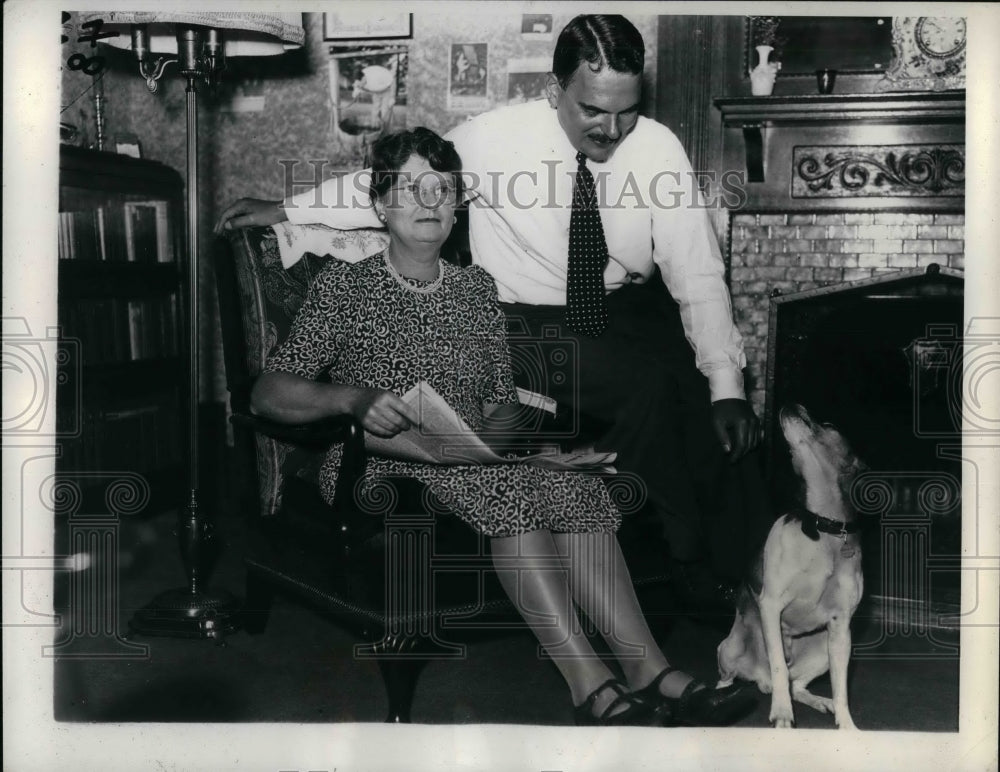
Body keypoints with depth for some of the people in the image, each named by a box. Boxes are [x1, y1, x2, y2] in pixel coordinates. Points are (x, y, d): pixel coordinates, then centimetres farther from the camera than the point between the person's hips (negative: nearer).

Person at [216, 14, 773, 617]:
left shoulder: (658, 148, -8)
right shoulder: (495, 139, -13)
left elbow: (698, 274, -10)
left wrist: (727, 387, -20)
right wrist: (286, 209, 1)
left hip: (631, 310, 3)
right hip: (531, 324, -3)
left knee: (703, 380, -24)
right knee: (651, 382, -28)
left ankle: (746, 564, -7)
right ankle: (691, 558, -9)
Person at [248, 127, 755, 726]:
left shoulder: (477, 288, 18)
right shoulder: (345, 286, 5)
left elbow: (502, 402, 17)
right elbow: (268, 393, -4)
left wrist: (491, 439, -7)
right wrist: (355, 398, -22)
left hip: (472, 459, 4)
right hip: (379, 469, -4)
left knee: (567, 479, -27)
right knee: (504, 482, -34)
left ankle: (646, 667, -35)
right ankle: (590, 683, -38)